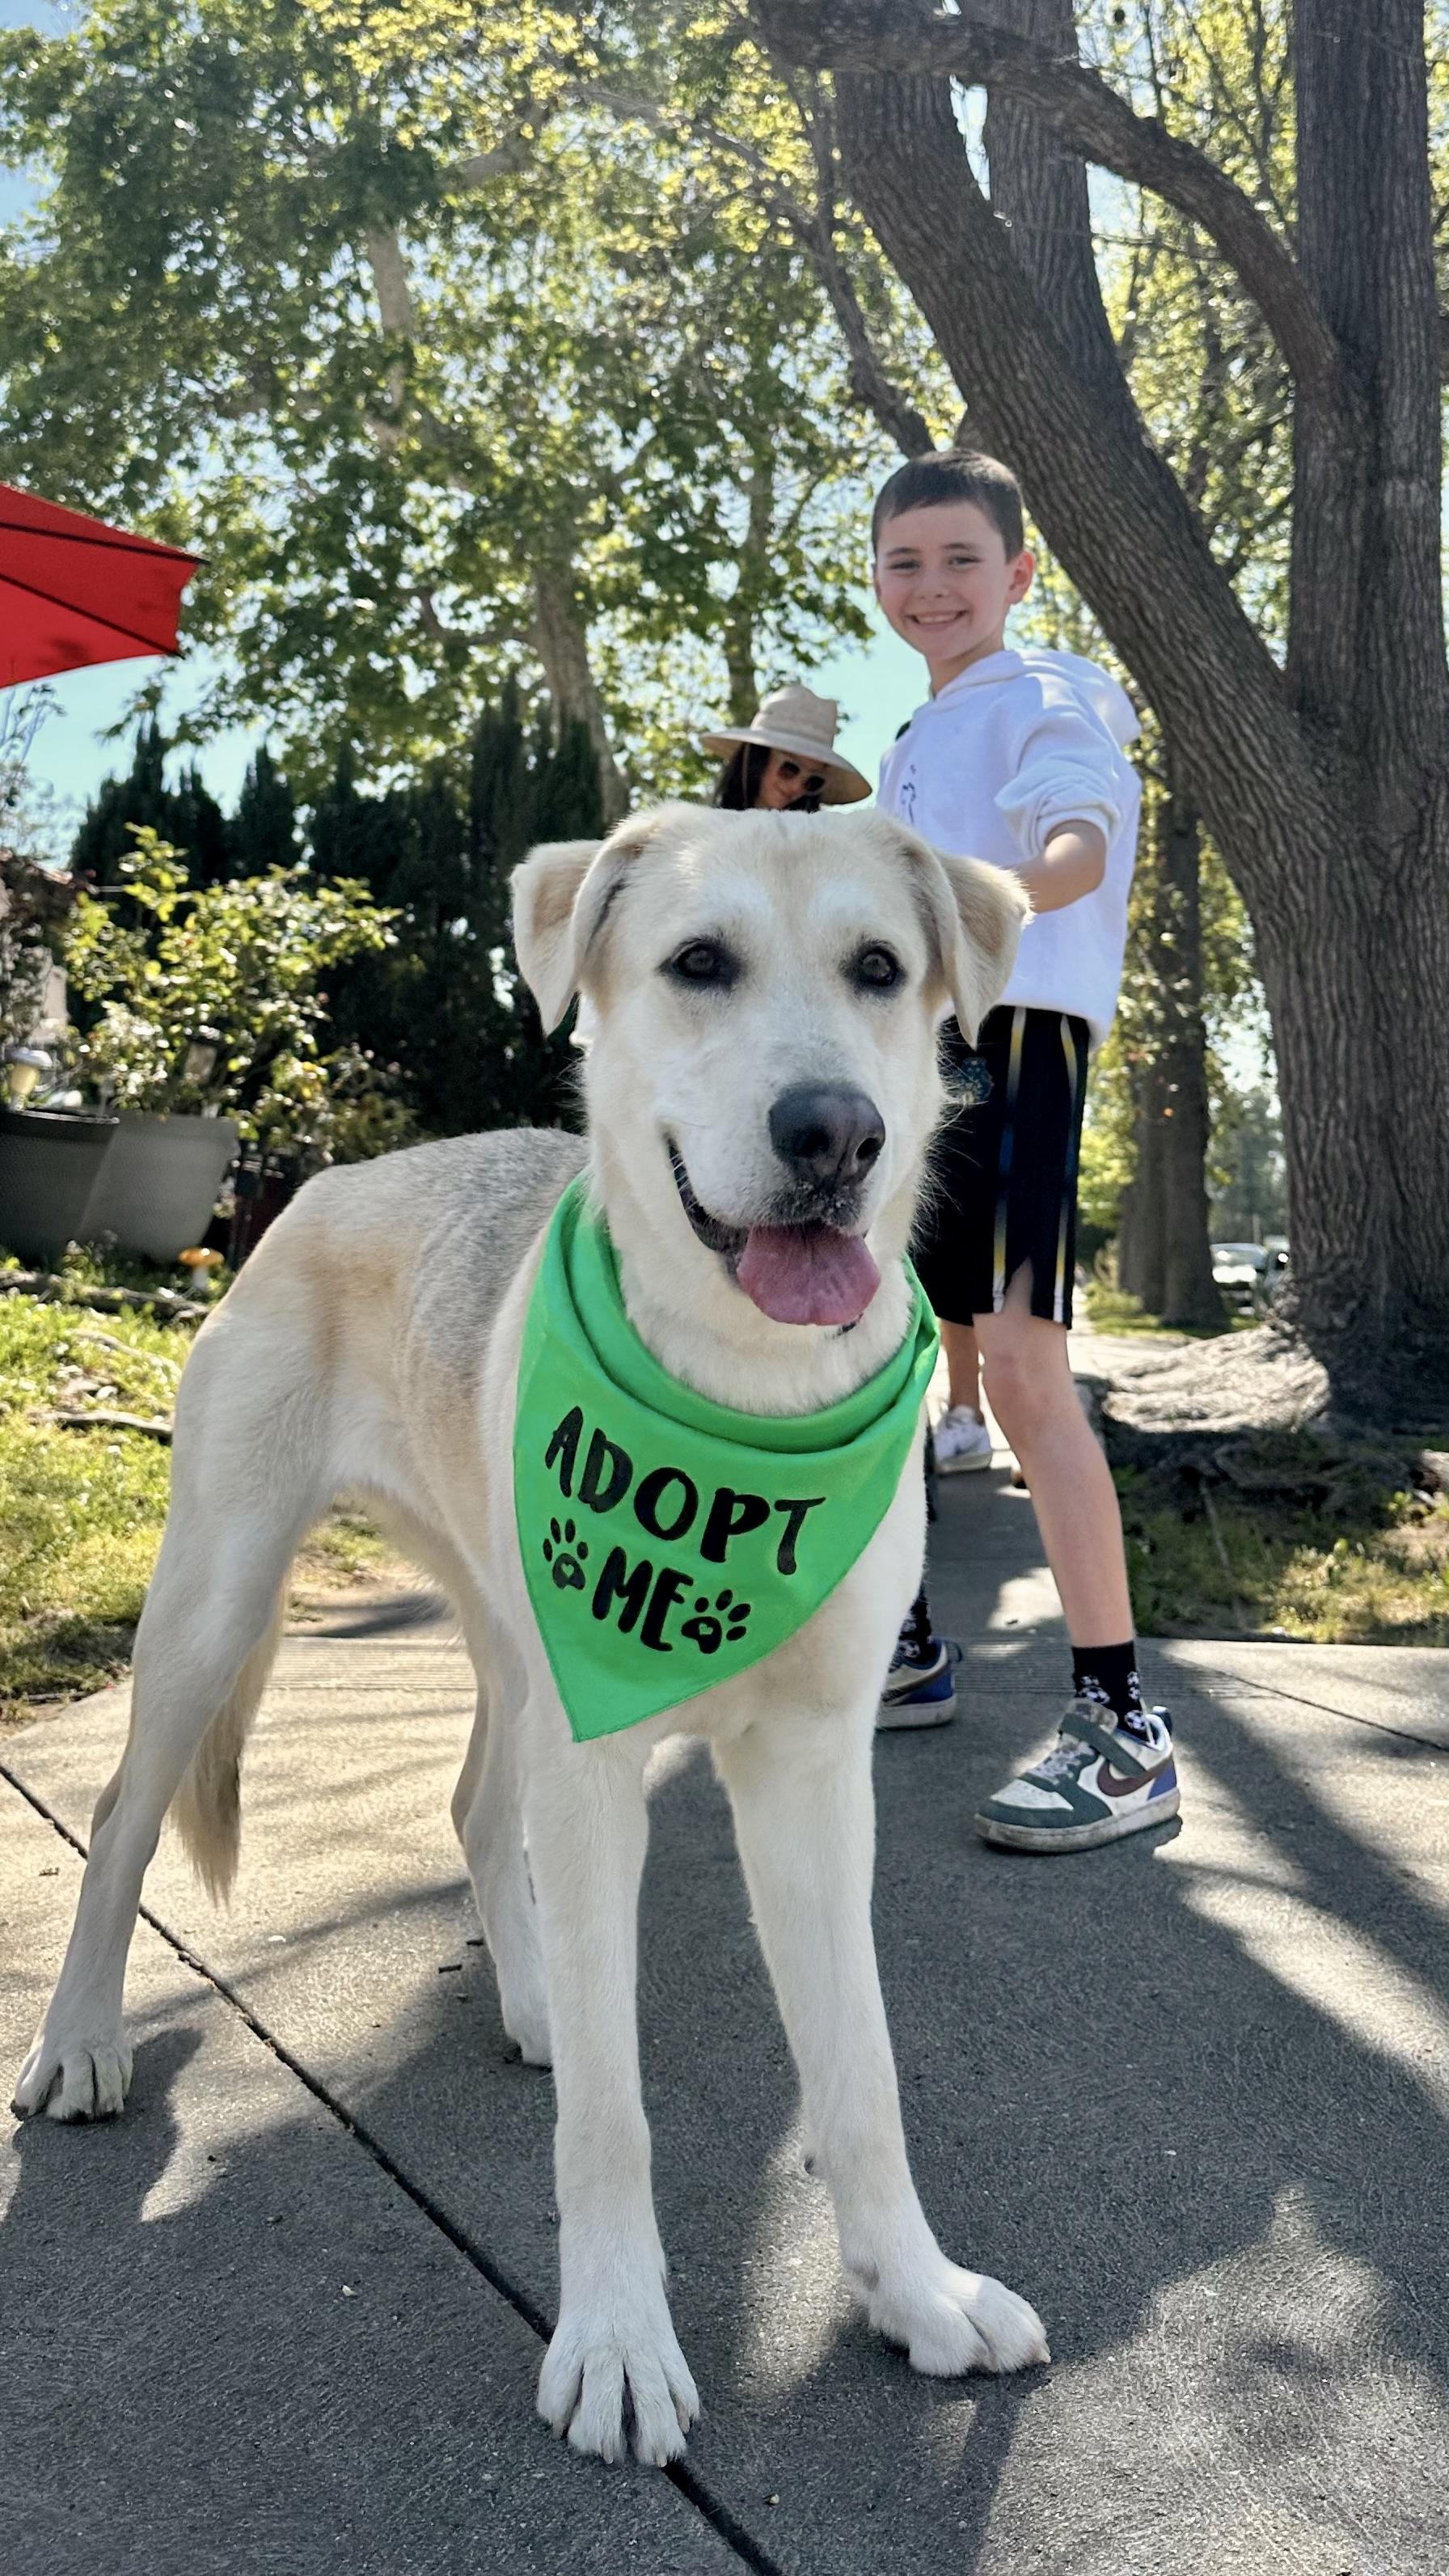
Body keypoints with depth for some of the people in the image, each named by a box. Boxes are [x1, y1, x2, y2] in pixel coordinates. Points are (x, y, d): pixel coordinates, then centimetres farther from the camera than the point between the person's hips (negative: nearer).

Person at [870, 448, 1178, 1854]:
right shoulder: (914, 740, 23)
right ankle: (896, 1645, 28)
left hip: (1012, 1035, -9)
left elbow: (1080, 848, -24)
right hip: (902, 1055, 9)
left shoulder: (1049, 697, -2)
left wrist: (981, 899, -43)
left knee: (1018, 1358, -20)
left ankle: (1122, 1726, -16)